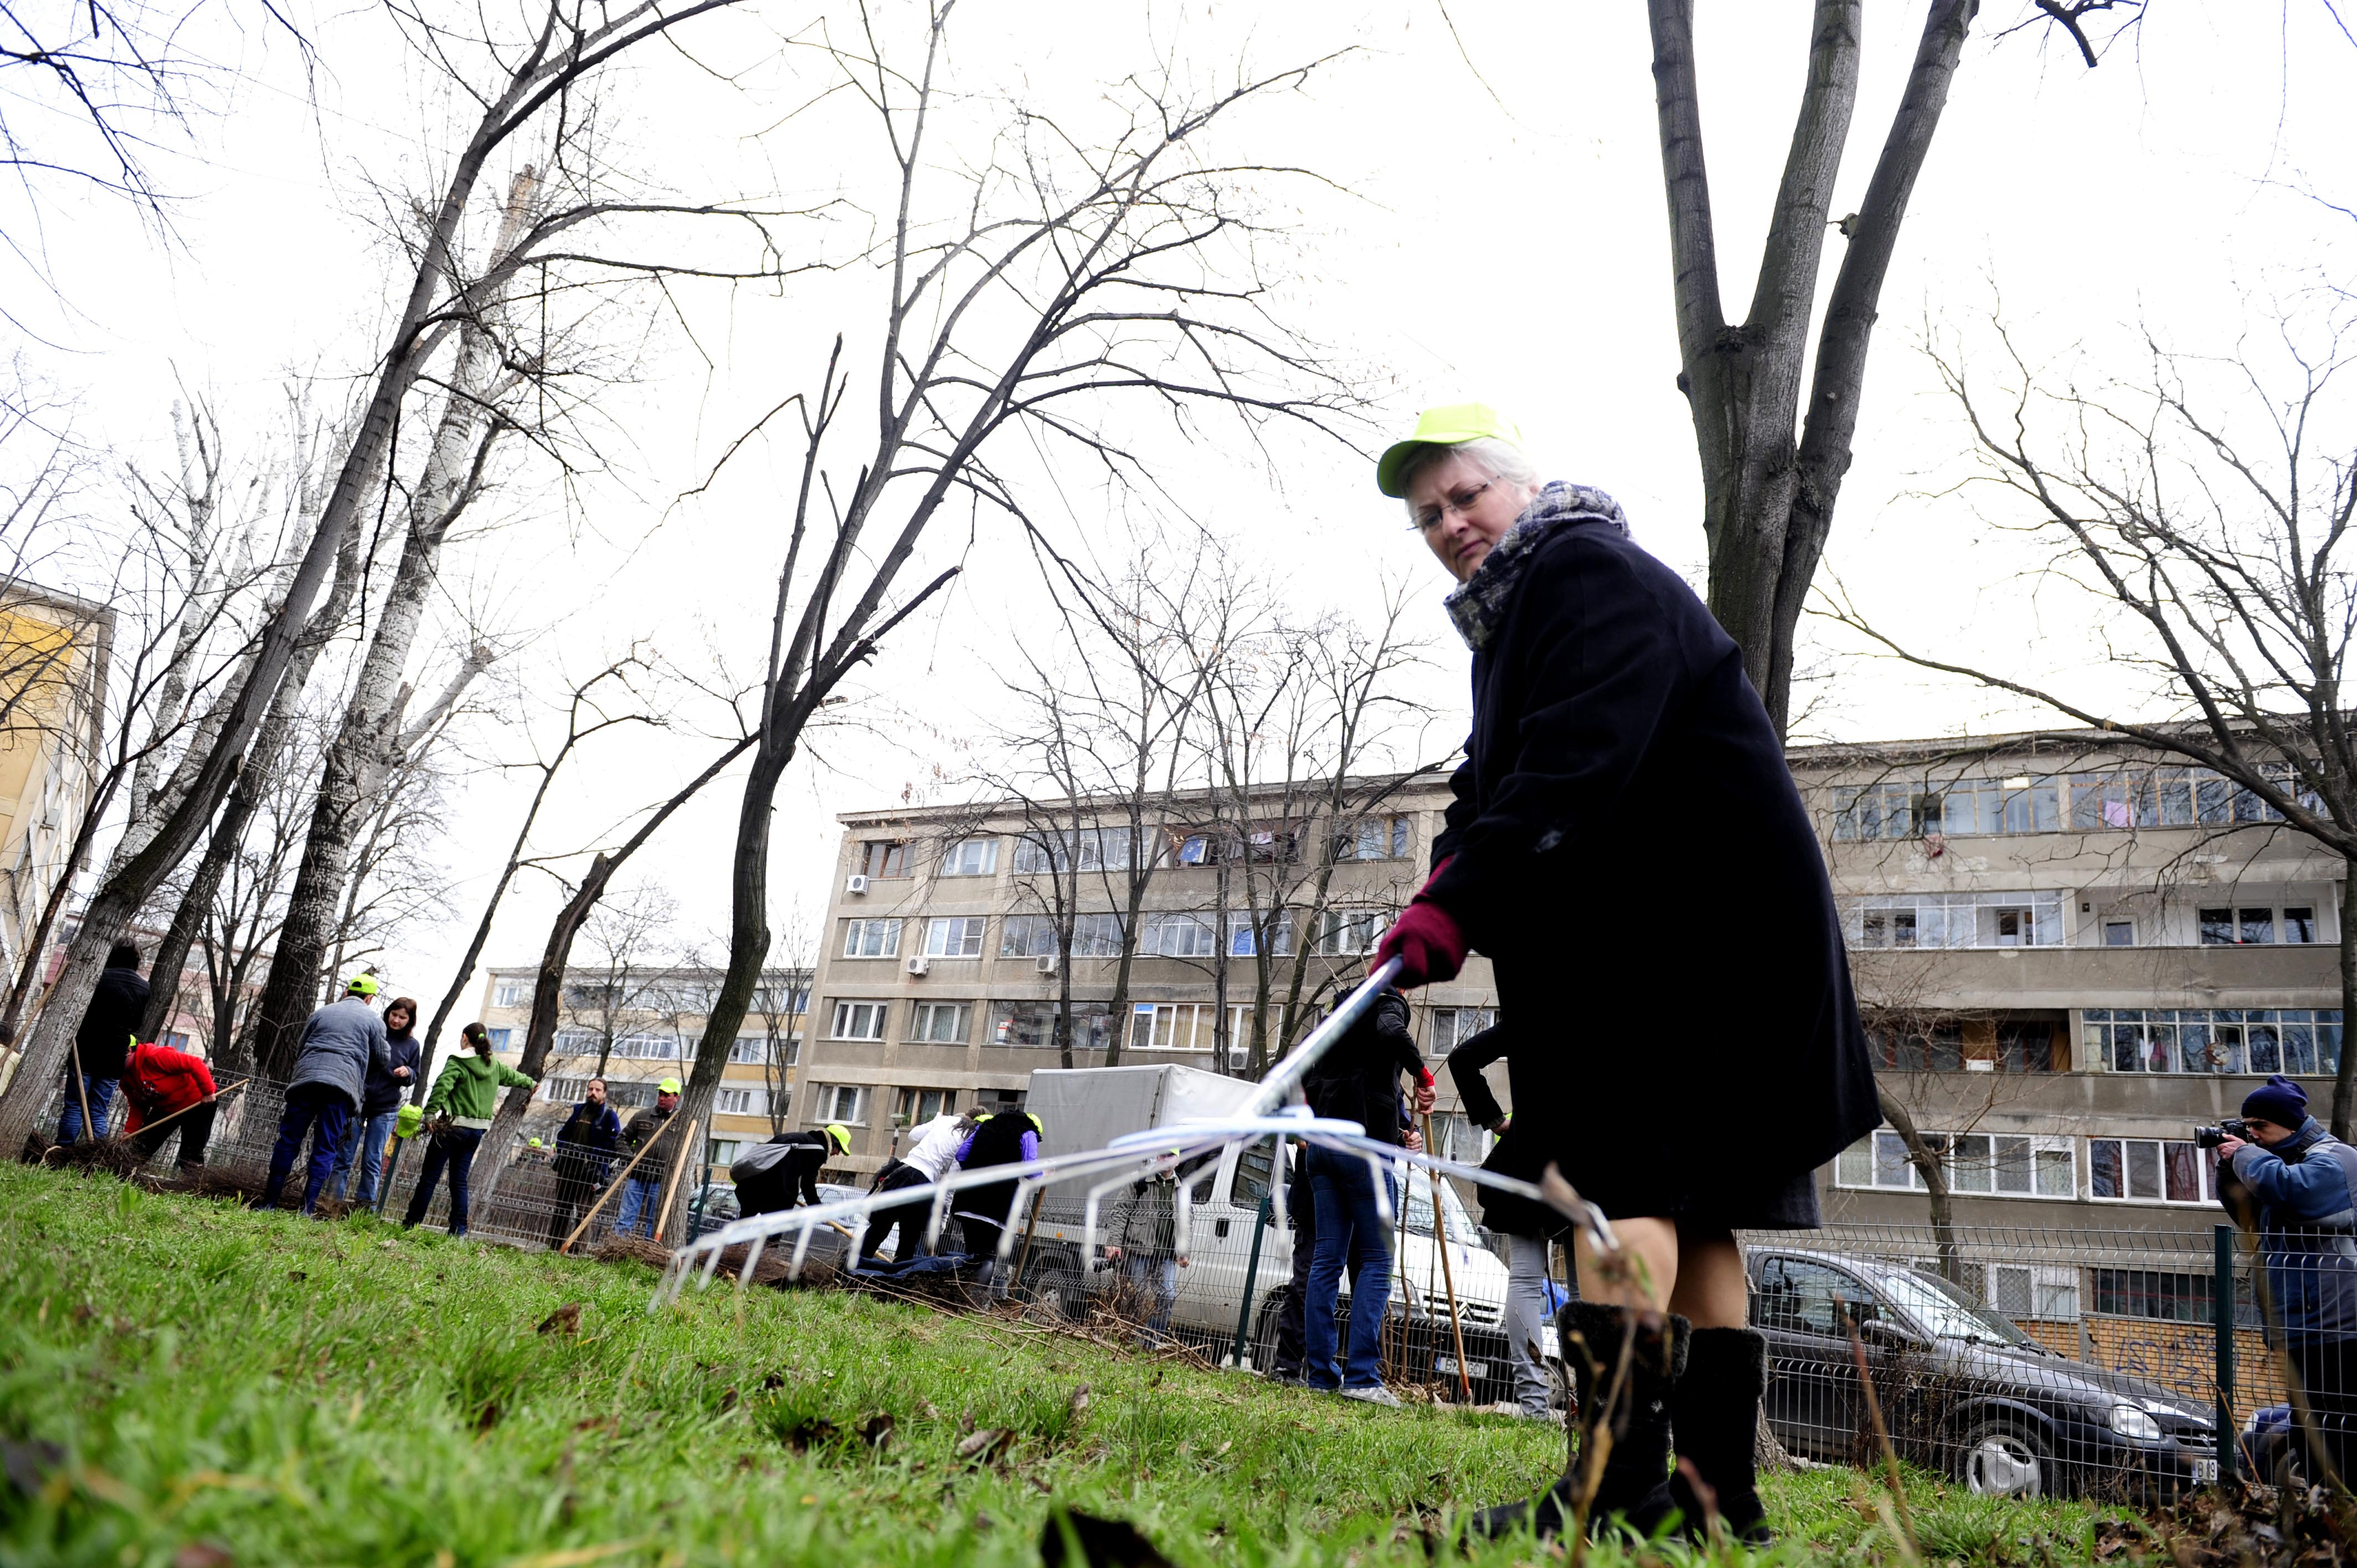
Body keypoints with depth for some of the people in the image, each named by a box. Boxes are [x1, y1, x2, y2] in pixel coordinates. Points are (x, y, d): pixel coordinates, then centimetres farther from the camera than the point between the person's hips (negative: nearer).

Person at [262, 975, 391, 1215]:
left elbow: (299, 1048, 24)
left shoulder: (321, 1013, 20)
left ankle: (269, 1202, 6)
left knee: (289, 1141, 7)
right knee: (325, 1149, -1)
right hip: (342, 1085, -3)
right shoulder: (373, 1020, 10)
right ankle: (307, 1209, -7)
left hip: (305, 1079, 3)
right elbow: (382, 1060, 13)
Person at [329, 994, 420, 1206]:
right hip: (357, 1102, -1)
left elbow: (415, 1076, 15)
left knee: (372, 1161, 4)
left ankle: (365, 1206, 8)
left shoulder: (411, 1045, 5)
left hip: (385, 1110, 1)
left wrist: (407, 1072, -8)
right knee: (344, 1156, 1)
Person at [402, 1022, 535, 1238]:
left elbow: (442, 1086, -22)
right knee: (460, 1180, 10)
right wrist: (530, 1082, 51)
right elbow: (512, 1076, 32)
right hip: (476, 1131, 6)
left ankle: (411, 1224, 3)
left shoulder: (458, 1061, -7)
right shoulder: (493, 1065, 13)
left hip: (451, 1126, -6)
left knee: (429, 1177, 1)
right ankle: (459, 1230, 6)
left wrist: (430, 1114, -20)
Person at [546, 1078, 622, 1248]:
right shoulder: (579, 1110, 14)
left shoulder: (610, 1116, -2)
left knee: (583, 1211, -7)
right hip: (567, 1168, 6)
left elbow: (613, 1145, -9)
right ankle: (553, 1245, 20)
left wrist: (590, 1156, -16)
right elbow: (563, 1134, 21)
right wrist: (563, 1151, 4)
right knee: (561, 1207, 12)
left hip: (590, 1172, -6)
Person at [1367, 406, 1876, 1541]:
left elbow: (1573, 763, -24)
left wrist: (1457, 902, -29)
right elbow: (1490, 785, 16)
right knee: (1689, 1207, 9)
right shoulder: (1516, 620, 24)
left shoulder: (1589, 571, -9)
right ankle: (1716, 1485, 16)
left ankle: (1618, 1482, -19)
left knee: (1618, 1179, -17)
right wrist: (1444, 896, -3)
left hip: (1690, 930, -10)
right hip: (1637, 947, 11)